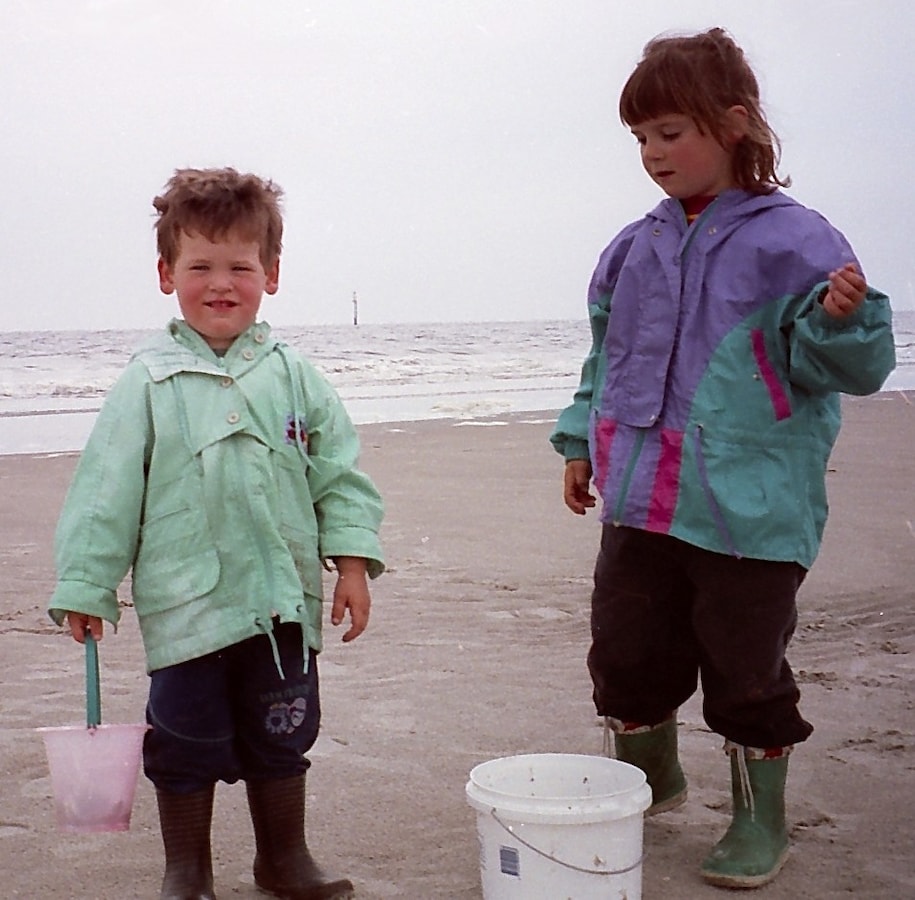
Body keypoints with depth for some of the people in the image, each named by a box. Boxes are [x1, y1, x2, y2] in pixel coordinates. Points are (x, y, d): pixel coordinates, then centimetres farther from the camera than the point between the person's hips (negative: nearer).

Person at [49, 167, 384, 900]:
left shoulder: (293, 377, 2)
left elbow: (340, 472, 5)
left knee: (282, 740, 15)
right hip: (184, 610, -2)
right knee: (186, 746, 10)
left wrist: (353, 559, -2)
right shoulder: (148, 385, -5)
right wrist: (84, 587, -2)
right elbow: (107, 490, -3)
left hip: (285, 604, 2)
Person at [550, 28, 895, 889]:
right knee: (627, 654, 15)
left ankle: (759, 817, 26)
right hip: (640, 503, 6)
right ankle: (648, 778, 39)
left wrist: (841, 319, -30)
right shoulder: (634, 250, 7)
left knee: (746, 669, 7)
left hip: (751, 515, -5)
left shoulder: (792, 241, -10)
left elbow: (848, 366, -10)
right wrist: (582, 441, 19)